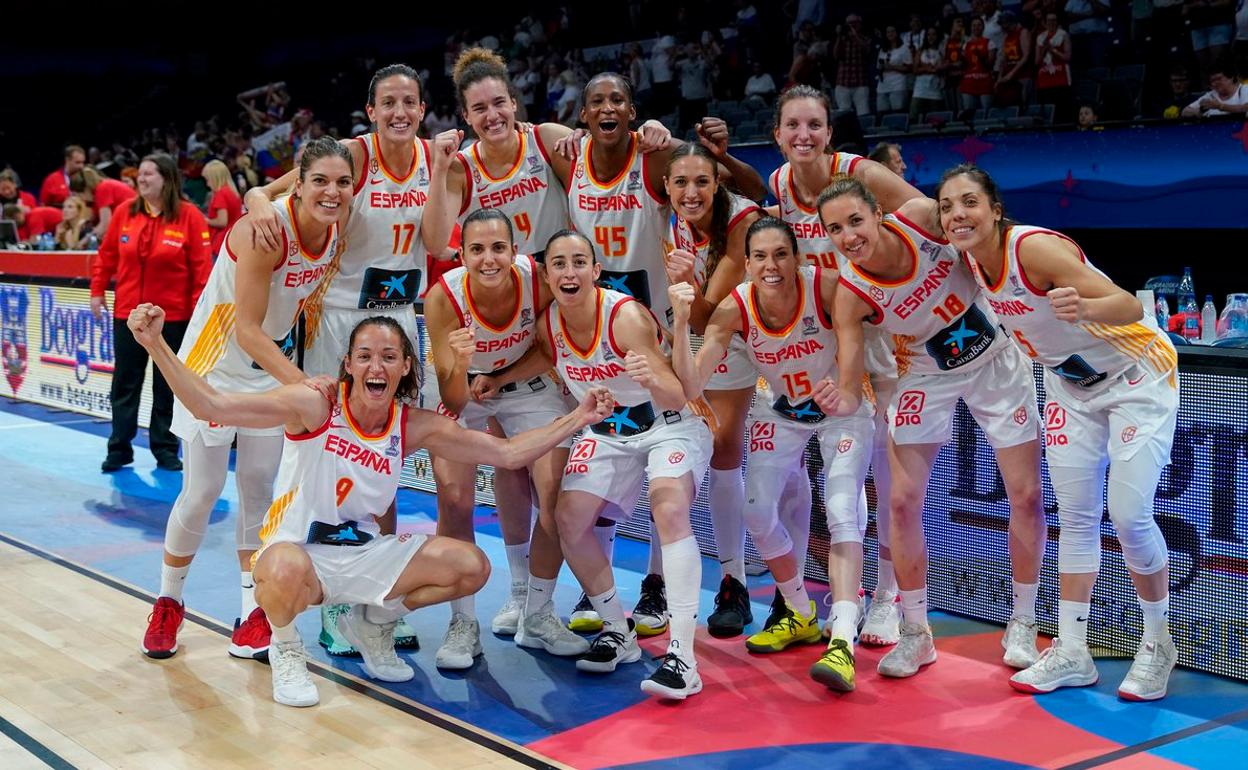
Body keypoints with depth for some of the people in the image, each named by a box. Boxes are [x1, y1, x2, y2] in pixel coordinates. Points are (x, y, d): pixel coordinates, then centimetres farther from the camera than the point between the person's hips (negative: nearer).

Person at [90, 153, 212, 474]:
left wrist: (199, 307, -12)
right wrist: (97, 291, 8)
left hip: (173, 316, -3)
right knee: (125, 384, 8)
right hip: (128, 313, 3)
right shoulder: (124, 213, 2)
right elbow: (106, 255, 10)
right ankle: (119, 448, 16)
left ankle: (165, 449, 17)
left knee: (167, 386, 7)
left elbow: (202, 266, -9)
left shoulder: (189, 216, -8)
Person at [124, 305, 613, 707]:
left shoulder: (415, 427, -5)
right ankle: (285, 650, -2)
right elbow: (210, 406, -25)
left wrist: (577, 419, -6)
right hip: (296, 549, -5)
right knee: (286, 574, -41)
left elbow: (508, 453, -1)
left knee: (471, 567, -8)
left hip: (364, 551, 5)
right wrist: (156, 345, -35)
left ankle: (373, 623, 19)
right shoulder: (314, 406, -19)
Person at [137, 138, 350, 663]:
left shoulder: (339, 233, -10)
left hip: (273, 365, 5)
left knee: (259, 488, 6)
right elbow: (247, 329, -29)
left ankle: (252, 614, 14)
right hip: (217, 364, -5)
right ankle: (168, 602, 23)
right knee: (201, 491, 1)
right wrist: (300, 383, -39)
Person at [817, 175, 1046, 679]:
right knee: (903, 501, -8)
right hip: (928, 376, 0)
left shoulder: (923, 217, -27)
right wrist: (841, 402, -50)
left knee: (1026, 496, 2)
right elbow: (850, 388, -27)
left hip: (994, 358, 0)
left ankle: (1022, 626, 21)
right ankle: (915, 633, 11)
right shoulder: (850, 294, -25)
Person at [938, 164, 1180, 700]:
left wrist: (1082, 307, -55)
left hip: (1136, 373, -7)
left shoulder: (1034, 248, -30)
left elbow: (1129, 306, -37)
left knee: (1129, 516, -10)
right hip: (1071, 383, 7)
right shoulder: (970, 260, -10)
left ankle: (1157, 645, 12)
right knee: (1076, 518, 6)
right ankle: (1071, 653, 12)